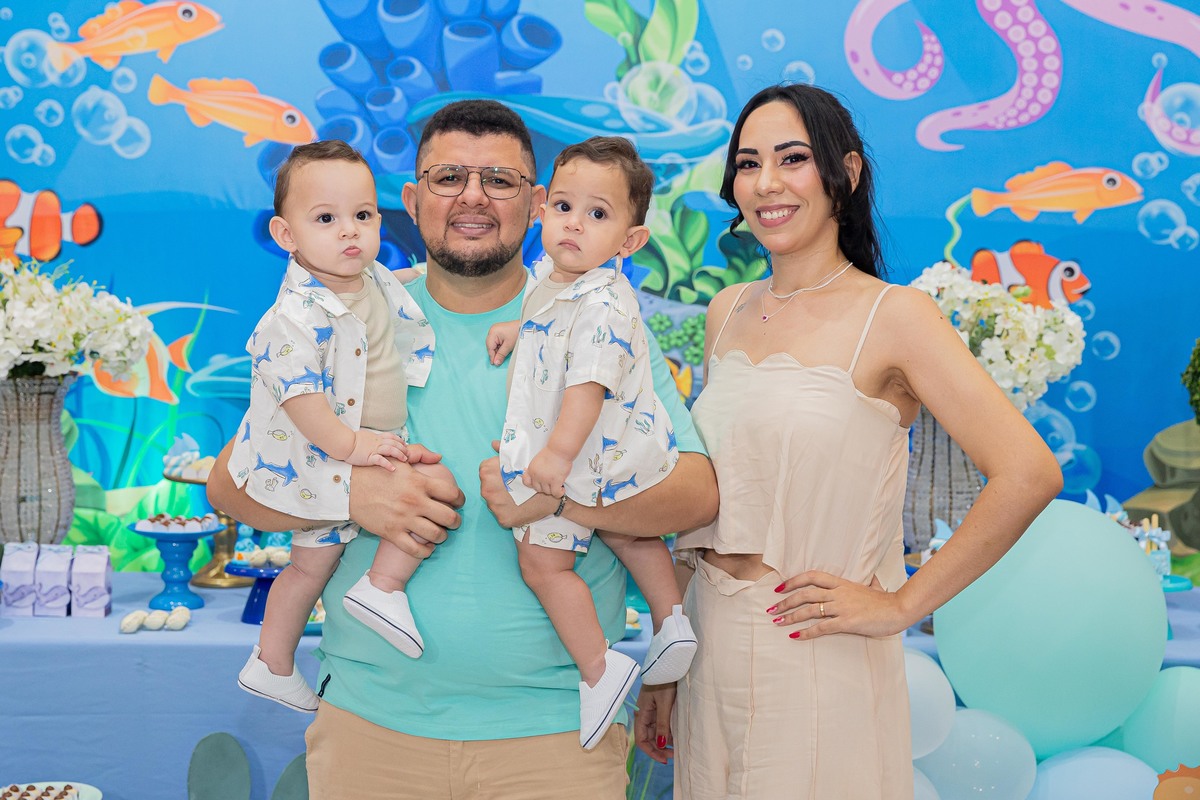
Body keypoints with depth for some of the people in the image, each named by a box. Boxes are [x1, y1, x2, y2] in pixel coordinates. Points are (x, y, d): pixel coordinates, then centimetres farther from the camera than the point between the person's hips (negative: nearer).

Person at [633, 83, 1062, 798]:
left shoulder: (893, 317, -11)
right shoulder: (728, 312, 7)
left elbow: (1030, 474, -20)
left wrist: (901, 605, -14)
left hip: (818, 658, -5)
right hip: (711, 651, 6)